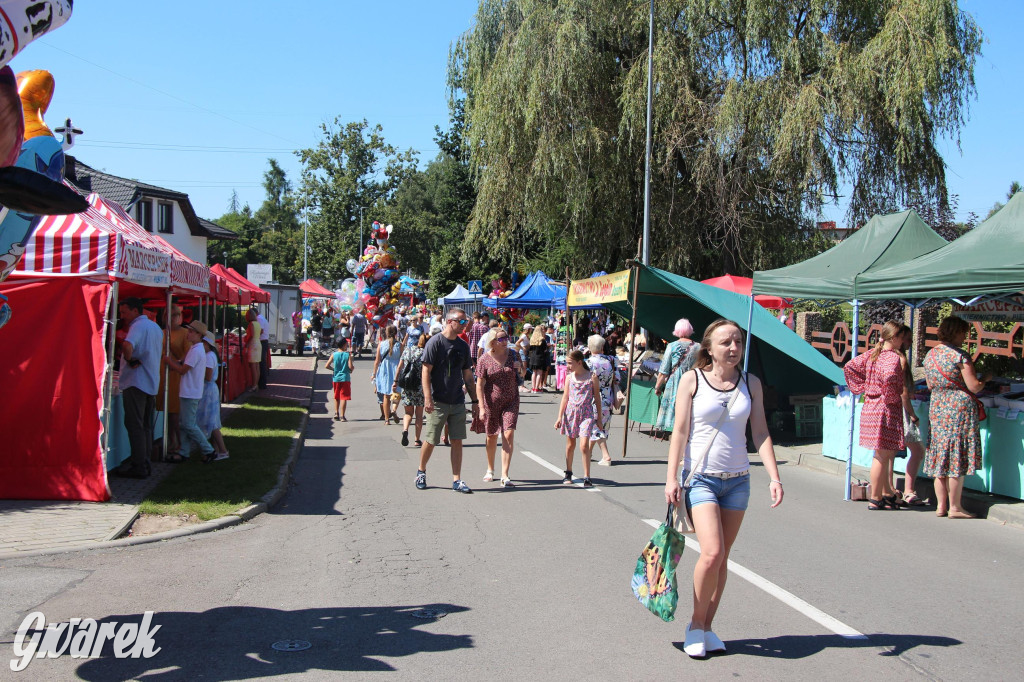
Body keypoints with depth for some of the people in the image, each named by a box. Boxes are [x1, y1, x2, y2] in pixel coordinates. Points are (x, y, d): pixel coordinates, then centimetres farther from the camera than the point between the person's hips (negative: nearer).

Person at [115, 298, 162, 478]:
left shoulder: (138, 326, -13)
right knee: (146, 426, 13)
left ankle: (138, 467, -5)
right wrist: (132, 358, 12)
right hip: (152, 383, 9)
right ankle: (145, 463, 16)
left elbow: (127, 345, -33)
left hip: (136, 382, -9)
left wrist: (129, 360, -16)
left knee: (135, 426, -5)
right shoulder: (156, 327, 16)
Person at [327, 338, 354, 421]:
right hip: (345, 378, -3)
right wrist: (353, 367, 6)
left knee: (336, 397, 19)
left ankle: (336, 413, 14)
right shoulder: (348, 354, -9)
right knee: (344, 397, -1)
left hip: (336, 378, 3)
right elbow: (350, 366, -16)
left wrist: (334, 369, 11)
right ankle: (342, 416, -5)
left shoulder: (334, 354, -1)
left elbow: (327, 366, -5)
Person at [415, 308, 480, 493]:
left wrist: (475, 401, 12)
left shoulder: (463, 346, 10)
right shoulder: (435, 342, -8)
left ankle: (456, 480, 8)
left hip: (458, 402, 5)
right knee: (430, 441, 3)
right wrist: (428, 398, -19)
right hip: (438, 402, -5)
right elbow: (426, 371, -11)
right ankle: (421, 472, 26)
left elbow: (468, 376, 14)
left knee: (457, 441, 3)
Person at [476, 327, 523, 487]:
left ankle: (505, 475, -10)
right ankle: (490, 469, 35)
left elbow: (522, 375, 16)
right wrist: (482, 407, -14)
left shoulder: (513, 354, 2)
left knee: (508, 435, -11)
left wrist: (519, 369, -8)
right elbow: (479, 385, -8)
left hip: (511, 402, 1)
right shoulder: (484, 359, -7)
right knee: (491, 436, 12)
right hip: (491, 402, -1)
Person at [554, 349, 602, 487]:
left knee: (584, 445, -14)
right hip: (570, 412, 3)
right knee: (570, 445, 12)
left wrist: (599, 418, 5)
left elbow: (597, 398, 2)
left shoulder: (592, 377, -4)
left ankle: (586, 477, -8)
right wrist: (560, 416, 3)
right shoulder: (569, 377, 4)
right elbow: (565, 397, 8)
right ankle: (568, 473, 29)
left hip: (586, 414, -3)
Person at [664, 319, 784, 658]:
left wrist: (774, 477, -5)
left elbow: (760, 433, 4)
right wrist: (672, 477, -9)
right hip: (701, 477, -3)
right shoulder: (692, 380, -5)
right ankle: (696, 623, 6)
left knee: (722, 557, 7)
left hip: (737, 480, 4)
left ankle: (706, 626, 21)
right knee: (712, 553, -16)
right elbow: (679, 431, -5)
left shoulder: (751, 384, 4)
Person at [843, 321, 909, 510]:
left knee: (885, 454, 17)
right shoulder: (893, 357, -15)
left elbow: (849, 367, 13)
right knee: (882, 455, -1)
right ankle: (875, 499, 5)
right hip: (886, 410, -8)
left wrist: (862, 387, 14)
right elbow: (889, 378, -34)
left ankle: (887, 493, 26)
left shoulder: (871, 354, 9)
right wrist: (893, 397, -18)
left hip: (869, 407, 9)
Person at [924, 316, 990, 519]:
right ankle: (954, 508, 2)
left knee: (941, 458, 11)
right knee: (957, 458, -1)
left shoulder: (929, 355, 8)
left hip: (937, 408, 7)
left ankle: (941, 505, 13)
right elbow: (974, 387, -12)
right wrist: (986, 378, 7)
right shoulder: (959, 355, -12)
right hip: (960, 408, -6)